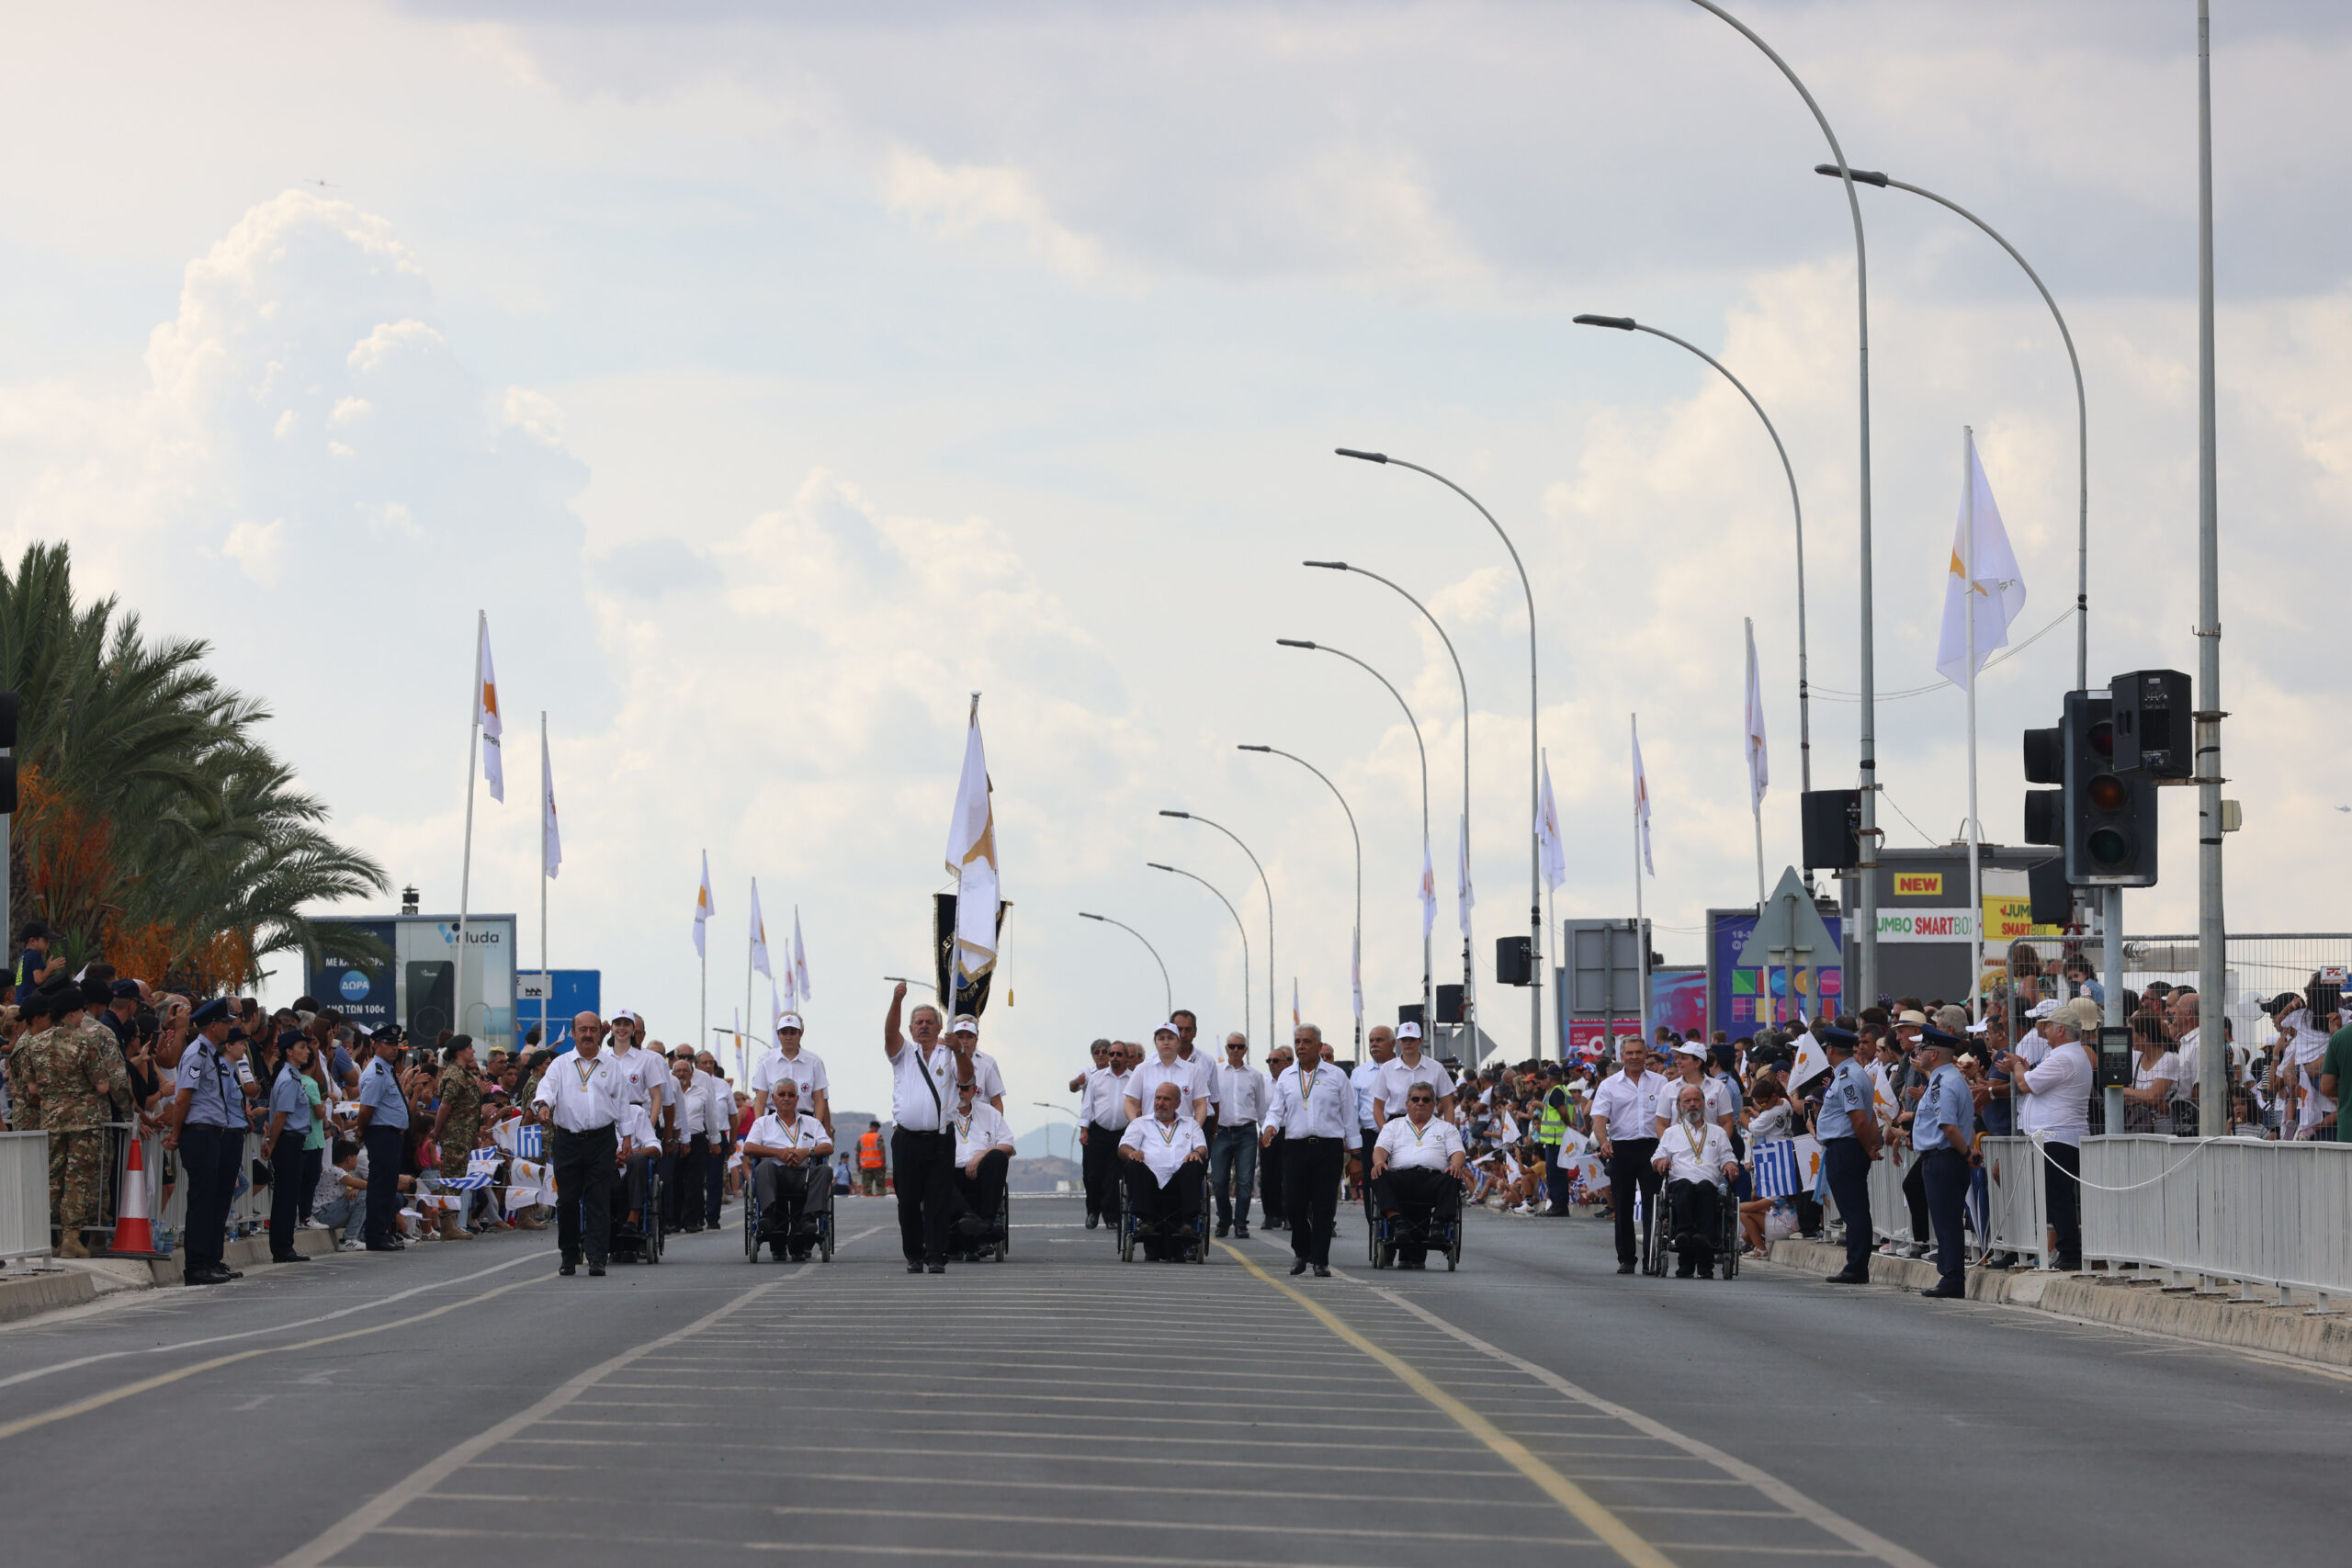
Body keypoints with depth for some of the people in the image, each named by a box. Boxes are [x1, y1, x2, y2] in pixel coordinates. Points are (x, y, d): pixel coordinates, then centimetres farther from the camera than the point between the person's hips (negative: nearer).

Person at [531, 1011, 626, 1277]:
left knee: (599, 1200, -6)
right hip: (567, 1140, 1)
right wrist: (542, 1105, -31)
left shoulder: (611, 1067, 11)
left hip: (601, 1139, -1)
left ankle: (597, 1258, -8)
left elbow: (622, 1105, 12)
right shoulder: (560, 1065, 10)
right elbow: (546, 1087, -7)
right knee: (567, 1200, 2)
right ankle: (569, 1257, 13)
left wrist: (626, 1143, 7)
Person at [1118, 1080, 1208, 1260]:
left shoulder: (1190, 1125, 30)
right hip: (1150, 1181, 0)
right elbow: (1123, 1148, 12)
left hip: (1178, 1182, 0)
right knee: (1134, 1165, -32)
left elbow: (1203, 1148, 15)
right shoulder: (1141, 1124, 28)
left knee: (1195, 1164, -31)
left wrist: (1198, 1152, -11)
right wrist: (1130, 1152, -13)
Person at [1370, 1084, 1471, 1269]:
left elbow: (1458, 1153, 12)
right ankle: (1396, 1219, -44)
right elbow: (1381, 1148, 12)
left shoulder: (1446, 1128, 26)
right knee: (1380, 1178, -32)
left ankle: (1439, 1223, -41)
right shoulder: (1394, 1126, 27)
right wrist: (1379, 1162, -13)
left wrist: (1456, 1165, -13)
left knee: (1452, 1180, -34)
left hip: (1433, 1177, 0)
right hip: (1401, 1177, 0)